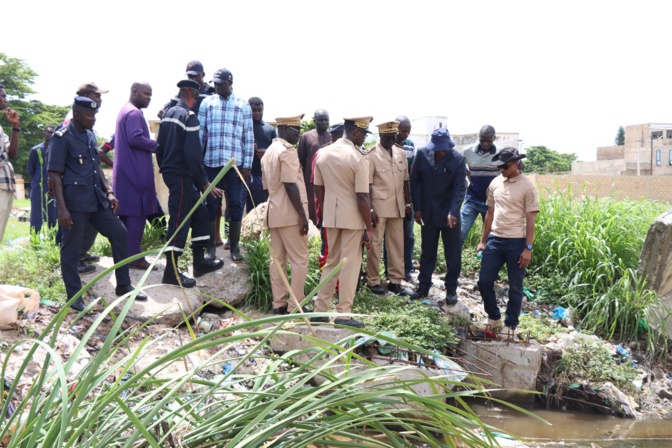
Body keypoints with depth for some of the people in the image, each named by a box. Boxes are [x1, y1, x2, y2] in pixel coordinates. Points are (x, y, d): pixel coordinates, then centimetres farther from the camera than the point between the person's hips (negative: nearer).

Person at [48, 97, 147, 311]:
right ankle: (74, 297, 14)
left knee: (119, 234, 7)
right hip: (75, 202, -8)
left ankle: (123, 285, 18)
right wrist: (62, 208, -19)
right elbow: (55, 175, -13)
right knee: (71, 249, 2)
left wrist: (108, 192, 12)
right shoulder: (62, 137, -10)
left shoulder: (89, 135, 13)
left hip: (96, 199, 8)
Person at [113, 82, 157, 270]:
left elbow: (115, 139, 27)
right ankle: (133, 257, -6)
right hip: (135, 171, -11)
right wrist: (157, 145, -14)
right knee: (137, 213, -8)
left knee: (127, 213, 12)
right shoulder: (134, 113, -12)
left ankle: (125, 254, 18)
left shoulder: (125, 111, 21)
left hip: (126, 171, 11)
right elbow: (136, 138, -24)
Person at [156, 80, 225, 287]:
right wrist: (204, 182, -17)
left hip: (170, 172, 10)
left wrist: (164, 169, 25)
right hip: (181, 175, -10)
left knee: (199, 212, 16)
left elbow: (160, 145, 16)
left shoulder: (168, 113, 12)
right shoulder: (189, 116, -16)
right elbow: (193, 153, -22)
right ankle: (171, 271, 0)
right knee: (179, 220, -5)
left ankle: (199, 261, 21)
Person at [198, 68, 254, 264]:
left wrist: (247, 165, -3)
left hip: (236, 163, -1)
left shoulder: (243, 105, 5)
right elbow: (200, 134, 7)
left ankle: (234, 247, 13)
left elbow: (249, 137, 3)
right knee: (211, 204, 5)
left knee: (235, 205, 4)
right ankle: (211, 246, 14)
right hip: (211, 163, 1)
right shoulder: (207, 103, 7)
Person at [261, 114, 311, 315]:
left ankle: (279, 303, 12)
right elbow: (290, 185, -19)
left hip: (274, 213, 9)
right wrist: (302, 215, -18)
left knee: (277, 259, 9)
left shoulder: (269, 151, 16)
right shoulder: (287, 150, -12)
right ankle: (295, 305, -2)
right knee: (299, 259, -4)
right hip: (290, 214, -9)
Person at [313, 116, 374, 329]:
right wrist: (369, 228, -9)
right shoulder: (358, 158, -14)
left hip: (331, 216, 6)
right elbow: (362, 197, -15)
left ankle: (320, 310, 19)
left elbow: (318, 189, 10)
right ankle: (344, 314, 7)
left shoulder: (323, 154, 5)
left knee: (331, 262, 16)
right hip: (352, 218, -6)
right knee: (350, 264, 3)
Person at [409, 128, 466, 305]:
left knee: (453, 252, 4)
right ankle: (423, 286, 21)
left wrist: (453, 212, -25)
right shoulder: (422, 154, -5)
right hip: (427, 212, 2)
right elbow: (415, 181, 2)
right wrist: (417, 208, -1)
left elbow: (460, 188, -13)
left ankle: (451, 289, 15)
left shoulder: (458, 159, -10)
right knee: (427, 250, 11)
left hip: (449, 213, -2)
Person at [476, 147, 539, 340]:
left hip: (516, 242, -5)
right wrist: (483, 240, 13)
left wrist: (528, 248, -11)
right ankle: (494, 318, 24)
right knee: (484, 282, 4)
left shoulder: (527, 186, -6)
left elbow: (530, 219, -7)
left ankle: (510, 326, 18)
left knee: (515, 287, 5)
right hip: (494, 239, 5)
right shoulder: (495, 183, 9)